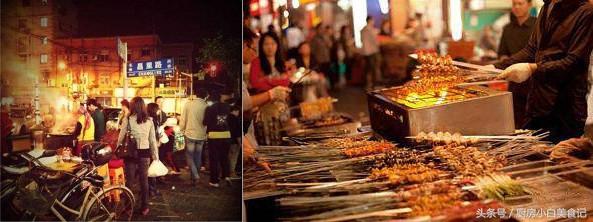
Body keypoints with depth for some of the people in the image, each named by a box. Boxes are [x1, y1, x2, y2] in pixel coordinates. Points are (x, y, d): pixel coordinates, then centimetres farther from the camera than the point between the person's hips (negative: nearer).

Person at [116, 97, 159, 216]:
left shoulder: (127, 119, -9)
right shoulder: (149, 120, -1)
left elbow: (121, 137, -5)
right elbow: (153, 140, 3)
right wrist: (155, 155, 11)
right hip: (144, 153, 2)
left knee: (129, 180, 11)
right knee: (144, 180, 13)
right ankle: (144, 208, 19)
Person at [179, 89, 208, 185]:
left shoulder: (188, 104, -8)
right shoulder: (205, 106, -9)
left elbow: (183, 119, -4)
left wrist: (182, 129, 10)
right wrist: (207, 133, 10)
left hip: (190, 134, -1)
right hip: (201, 135, 1)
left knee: (189, 155, 7)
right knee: (198, 156, 15)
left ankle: (195, 175, -8)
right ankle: (195, 174, 23)